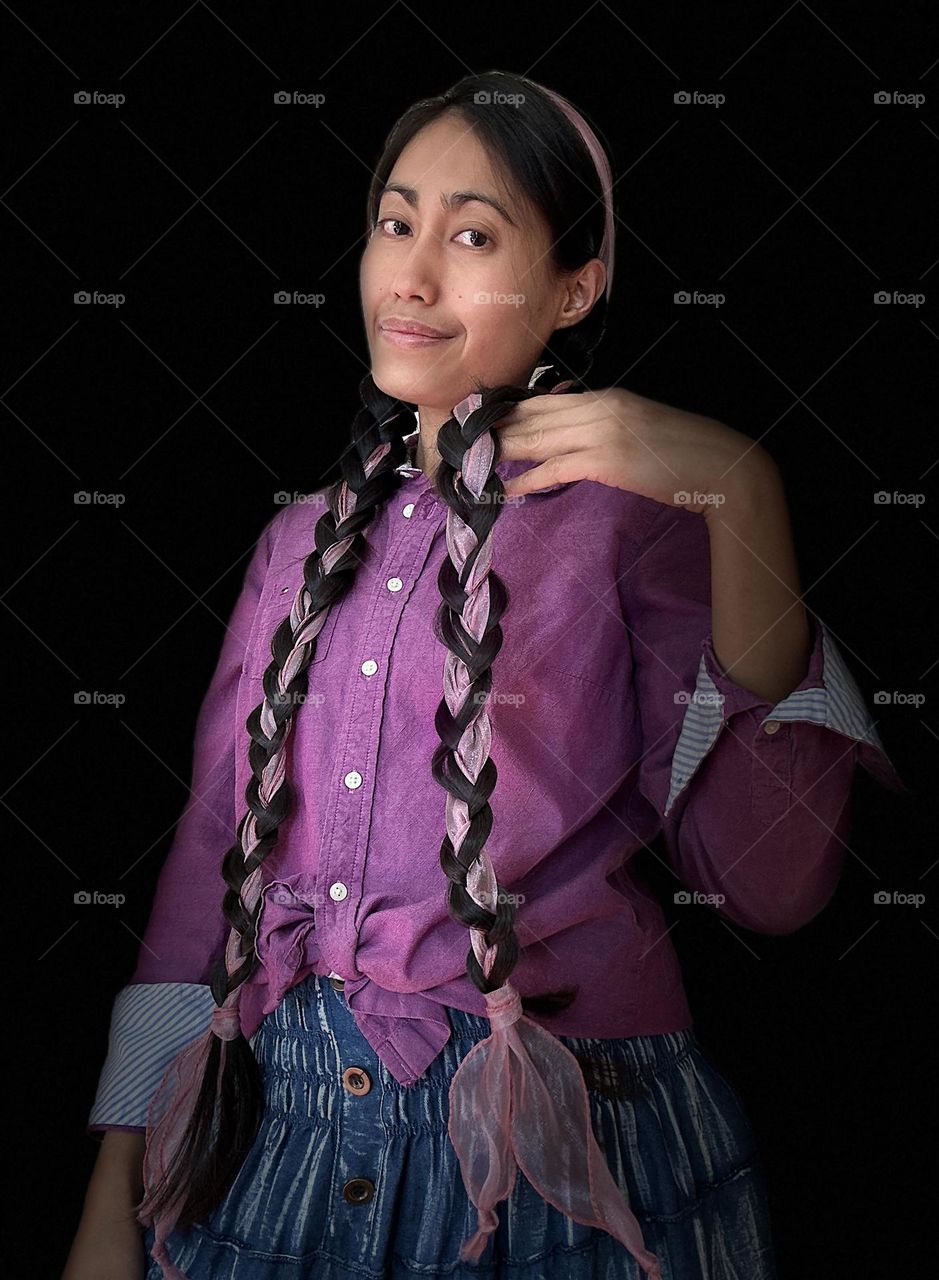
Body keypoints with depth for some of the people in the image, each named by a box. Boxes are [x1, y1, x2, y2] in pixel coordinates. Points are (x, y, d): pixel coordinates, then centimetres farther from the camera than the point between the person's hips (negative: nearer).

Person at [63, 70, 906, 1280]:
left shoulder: (629, 512, -5)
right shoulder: (306, 542, 10)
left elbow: (771, 882, -18)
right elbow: (208, 865, 9)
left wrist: (742, 496, -23)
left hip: (552, 1170, -4)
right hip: (281, 1132, 5)